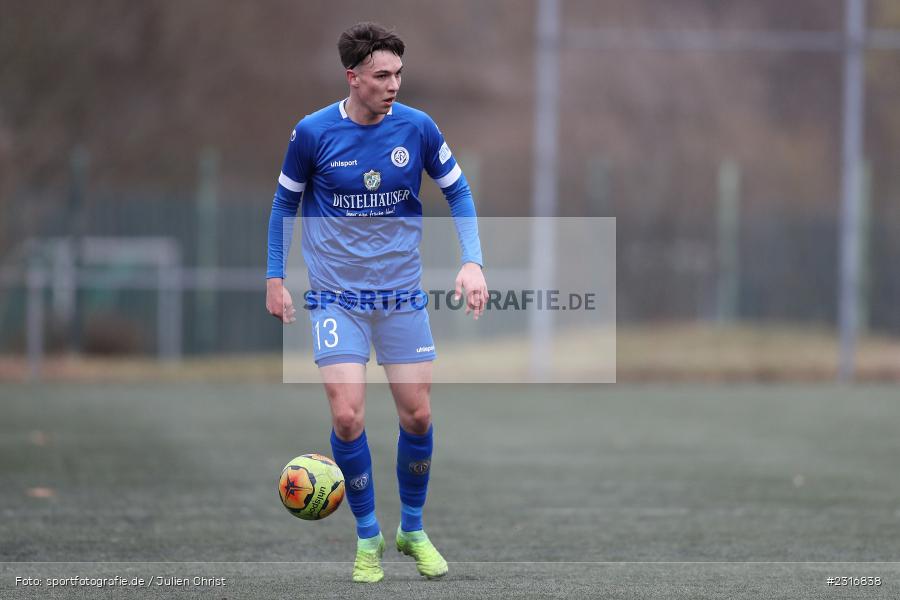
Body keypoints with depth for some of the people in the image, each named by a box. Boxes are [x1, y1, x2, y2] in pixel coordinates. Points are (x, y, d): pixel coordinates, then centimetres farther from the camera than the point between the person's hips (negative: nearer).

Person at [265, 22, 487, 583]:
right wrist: (275, 278, 4)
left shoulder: (417, 128, -7)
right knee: (348, 416, -13)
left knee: (417, 415, 2)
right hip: (337, 298, -2)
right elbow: (286, 201, 6)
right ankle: (368, 538, 5)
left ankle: (413, 530, 24)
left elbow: (458, 192, 5)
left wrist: (472, 262, -7)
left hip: (403, 295, 2)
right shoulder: (314, 133, -10)